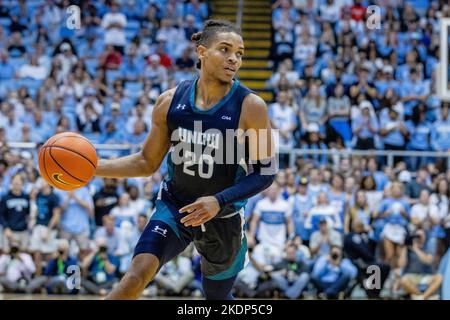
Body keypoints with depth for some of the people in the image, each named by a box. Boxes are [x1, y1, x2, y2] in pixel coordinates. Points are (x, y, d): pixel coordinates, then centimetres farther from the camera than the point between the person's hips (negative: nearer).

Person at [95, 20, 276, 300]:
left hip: (224, 219, -1)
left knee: (218, 297, 15)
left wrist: (219, 201, -25)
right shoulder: (170, 102, -7)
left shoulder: (250, 107, -15)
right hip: (174, 209, 1)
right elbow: (148, 163, 5)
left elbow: (266, 172, -12)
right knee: (136, 277, -23)